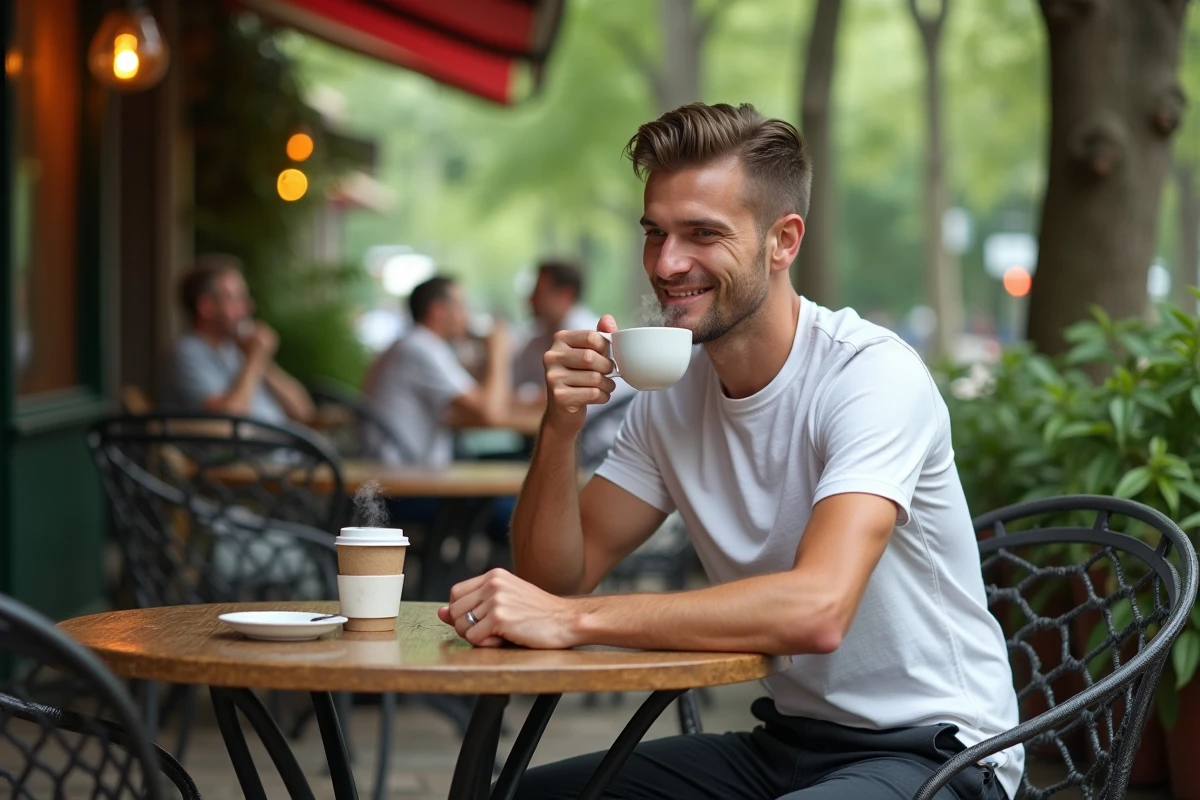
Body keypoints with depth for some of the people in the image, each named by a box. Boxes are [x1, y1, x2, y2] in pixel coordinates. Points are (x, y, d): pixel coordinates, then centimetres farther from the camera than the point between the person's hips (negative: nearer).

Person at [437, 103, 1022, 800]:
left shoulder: (874, 375, -19)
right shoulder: (673, 392, 4)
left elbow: (817, 609, -34)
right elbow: (559, 578, 4)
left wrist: (572, 619, -34)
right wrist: (561, 428, -13)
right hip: (787, 739, 7)